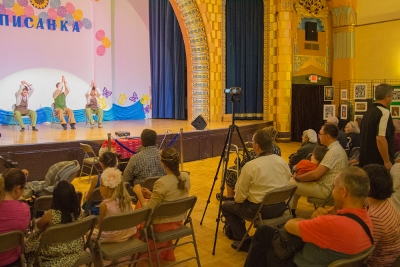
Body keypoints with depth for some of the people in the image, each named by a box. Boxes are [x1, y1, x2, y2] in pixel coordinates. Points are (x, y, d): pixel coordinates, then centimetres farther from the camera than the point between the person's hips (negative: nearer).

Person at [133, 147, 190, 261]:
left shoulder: (161, 183, -28)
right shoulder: (186, 177, -8)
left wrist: (139, 193, -6)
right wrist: (152, 195, 8)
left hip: (163, 226, -6)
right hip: (178, 222, 6)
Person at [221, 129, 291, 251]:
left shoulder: (250, 166, -20)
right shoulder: (283, 162, -3)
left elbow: (239, 197, -11)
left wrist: (239, 198, 11)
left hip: (259, 210, -7)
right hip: (280, 208, 7)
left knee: (226, 207, 16)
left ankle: (244, 241, 11)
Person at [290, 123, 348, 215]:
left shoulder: (333, 151, -22)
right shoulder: (337, 148, 10)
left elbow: (315, 174, -26)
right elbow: (320, 170, 15)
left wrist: (297, 177, -10)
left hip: (325, 189, -10)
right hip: (329, 186, 10)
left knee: (290, 183, -8)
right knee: (294, 181, 13)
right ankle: (291, 211, 16)